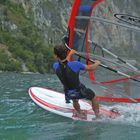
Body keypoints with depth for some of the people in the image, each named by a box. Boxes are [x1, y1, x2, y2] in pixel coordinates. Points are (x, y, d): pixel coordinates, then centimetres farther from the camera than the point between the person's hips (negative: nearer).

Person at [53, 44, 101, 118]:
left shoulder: (55, 66, -19)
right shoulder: (75, 64, -31)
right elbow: (91, 68, -17)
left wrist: (70, 54, 21)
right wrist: (97, 63, 5)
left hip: (68, 94, 3)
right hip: (80, 92, -3)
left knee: (75, 101, 39)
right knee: (93, 97, 28)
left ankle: (80, 113, 57)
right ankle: (97, 116, 40)